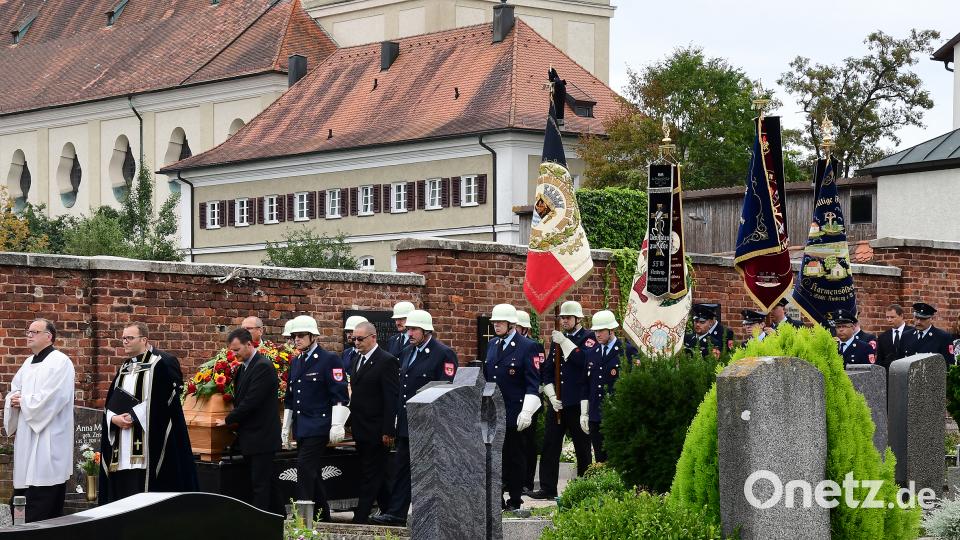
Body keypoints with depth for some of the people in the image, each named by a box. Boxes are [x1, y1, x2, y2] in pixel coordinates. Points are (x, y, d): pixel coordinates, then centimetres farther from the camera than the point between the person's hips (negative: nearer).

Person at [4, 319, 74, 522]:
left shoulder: (60, 362, -8)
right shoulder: (29, 363, 18)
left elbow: (51, 398, -19)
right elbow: (13, 394, 18)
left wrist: (23, 401, -9)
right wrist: (13, 400, -5)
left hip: (47, 442, -8)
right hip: (26, 438, 8)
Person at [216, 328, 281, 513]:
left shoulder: (263, 366, -14)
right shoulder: (243, 368, 16)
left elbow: (251, 401, -19)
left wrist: (228, 420, -9)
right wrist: (233, 421, 7)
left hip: (261, 438, -9)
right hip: (249, 438, 9)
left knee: (260, 486, -8)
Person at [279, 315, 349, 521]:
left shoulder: (329, 360, -7)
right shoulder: (296, 362, 16)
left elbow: (340, 396, -11)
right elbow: (290, 398, 23)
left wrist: (337, 426, -17)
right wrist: (286, 427, 21)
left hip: (319, 426, -8)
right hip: (301, 427, 8)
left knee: (305, 467, -15)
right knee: (313, 473, 11)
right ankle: (323, 516, 18)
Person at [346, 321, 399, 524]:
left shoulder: (387, 361, -12)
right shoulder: (359, 359, 14)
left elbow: (392, 399, -15)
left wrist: (388, 431, -18)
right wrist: (353, 423, 12)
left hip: (376, 430, -8)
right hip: (361, 430, 8)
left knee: (370, 476, -5)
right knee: (376, 475, 13)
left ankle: (360, 518, -6)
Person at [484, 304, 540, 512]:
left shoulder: (527, 347, -7)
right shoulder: (492, 345, 13)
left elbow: (533, 384, -10)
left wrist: (526, 413, -17)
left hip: (514, 414, -6)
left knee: (514, 456, 3)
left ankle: (515, 500, 12)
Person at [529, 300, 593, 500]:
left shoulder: (588, 338, -2)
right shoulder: (557, 339, 15)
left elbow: (583, 360, -21)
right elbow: (547, 371, 15)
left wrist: (564, 342, -18)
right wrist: (552, 395, 3)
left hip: (578, 404, -5)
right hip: (557, 403, 5)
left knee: (582, 448, 3)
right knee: (549, 447, 3)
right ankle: (548, 488, 7)